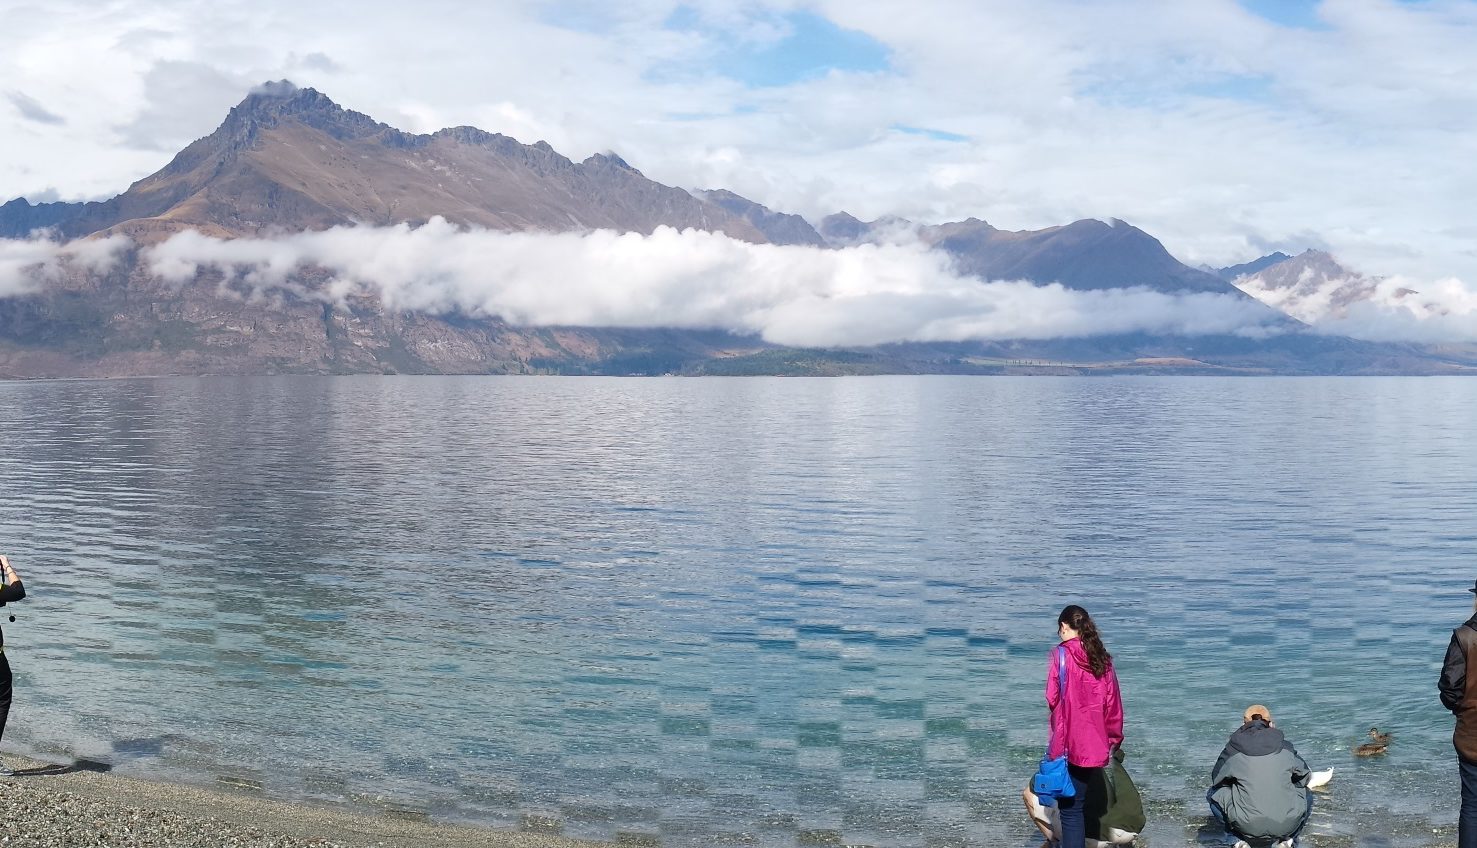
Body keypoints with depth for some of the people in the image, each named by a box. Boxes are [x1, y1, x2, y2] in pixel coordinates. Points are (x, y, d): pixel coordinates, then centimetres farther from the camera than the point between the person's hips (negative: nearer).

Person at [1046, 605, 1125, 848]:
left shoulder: (1061, 654, -9)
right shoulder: (1102, 657, 7)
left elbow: (1052, 698, -12)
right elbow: (1113, 704, 9)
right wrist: (1113, 739, 18)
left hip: (1069, 744, -6)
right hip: (1097, 746, 6)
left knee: (1070, 809, -3)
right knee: (1082, 805, 15)